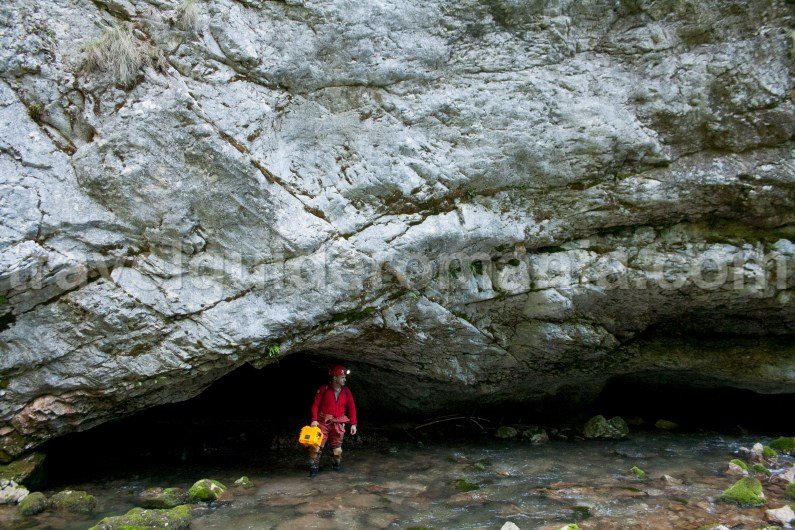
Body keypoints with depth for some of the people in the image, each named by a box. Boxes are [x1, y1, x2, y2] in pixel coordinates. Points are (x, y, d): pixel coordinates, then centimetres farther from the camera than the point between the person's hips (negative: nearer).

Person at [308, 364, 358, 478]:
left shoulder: (346, 391, 2)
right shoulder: (324, 389, -6)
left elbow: (351, 408, 4)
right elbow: (315, 405, -6)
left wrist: (353, 424, 0)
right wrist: (314, 419, -16)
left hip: (338, 424, 3)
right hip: (323, 422, -3)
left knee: (337, 447, 10)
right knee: (317, 445, -9)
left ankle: (336, 465, 31)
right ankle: (314, 468, -1)